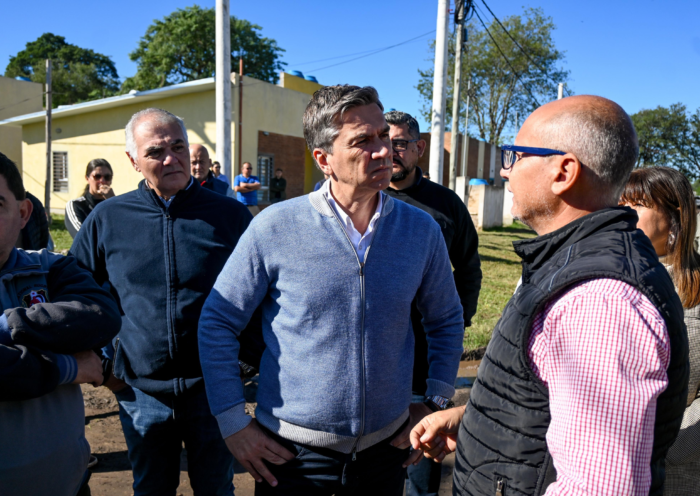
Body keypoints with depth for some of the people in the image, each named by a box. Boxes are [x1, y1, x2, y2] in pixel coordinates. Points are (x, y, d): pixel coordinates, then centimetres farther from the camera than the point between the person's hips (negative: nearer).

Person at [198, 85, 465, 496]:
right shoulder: (276, 227, -14)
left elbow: (447, 320, 8)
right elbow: (217, 322, -6)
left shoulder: (422, 230, -6)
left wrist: (438, 405, 3)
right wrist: (233, 423, -7)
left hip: (385, 447, 3)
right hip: (291, 450, -2)